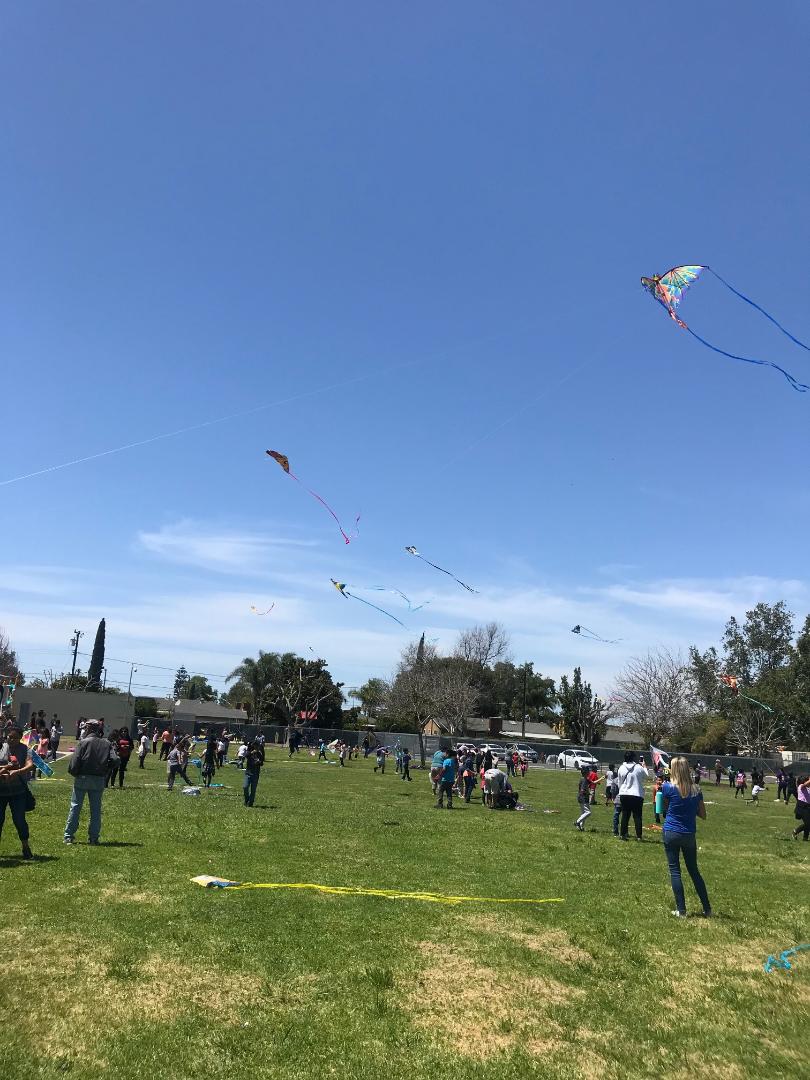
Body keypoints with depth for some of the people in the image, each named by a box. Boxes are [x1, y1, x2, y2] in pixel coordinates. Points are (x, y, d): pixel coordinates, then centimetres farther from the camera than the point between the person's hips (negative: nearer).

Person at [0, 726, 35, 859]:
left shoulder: (24, 749, -4)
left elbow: (30, 765, -18)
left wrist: (18, 771, -33)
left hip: (18, 790, -2)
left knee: (19, 819, -2)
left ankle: (26, 846, 12)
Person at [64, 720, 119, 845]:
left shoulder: (84, 742, -9)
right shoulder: (107, 743, 3)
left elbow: (74, 762, -14)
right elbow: (113, 760, -6)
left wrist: (74, 773, 4)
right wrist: (104, 774, 6)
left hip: (82, 778, -3)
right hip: (99, 780, 3)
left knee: (75, 807, 7)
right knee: (96, 809, 9)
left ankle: (68, 836, 10)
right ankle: (94, 837, 10)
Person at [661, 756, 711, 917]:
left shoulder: (668, 787, -11)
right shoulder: (696, 790, 0)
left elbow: (665, 808, 4)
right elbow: (703, 815, 7)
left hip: (671, 833, -4)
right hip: (689, 835, 4)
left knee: (674, 871, 5)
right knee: (694, 871, 17)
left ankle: (681, 910, 5)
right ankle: (707, 908, 21)